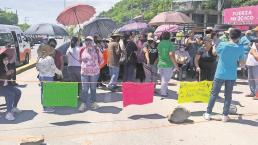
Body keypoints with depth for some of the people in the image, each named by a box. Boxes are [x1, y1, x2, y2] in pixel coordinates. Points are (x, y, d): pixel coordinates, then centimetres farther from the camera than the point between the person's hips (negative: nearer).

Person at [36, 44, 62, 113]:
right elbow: (54, 68, -11)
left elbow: (37, 67, 8)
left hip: (41, 76, 6)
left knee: (43, 91, 14)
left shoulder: (40, 59, 4)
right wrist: (60, 72, 4)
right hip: (48, 77, -6)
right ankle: (47, 107, 3)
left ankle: (44, 105, 23)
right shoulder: (50, 58, -13)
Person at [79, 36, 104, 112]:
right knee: (84, 89, -1)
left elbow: (101, 59, 7)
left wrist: (96, 65, 6)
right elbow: (80, 59, 16)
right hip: (84, 72, 1)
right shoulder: (82, 50, 1)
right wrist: (83, 65, 10)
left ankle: (93, 102, 25)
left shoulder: (96, 50, -4)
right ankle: (84, 103, 8)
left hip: (94, 72, -1)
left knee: (93, 88, 11)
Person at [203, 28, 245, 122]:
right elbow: (242, 64, 0)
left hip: (220, 74, 0)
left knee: (214, 94, 10)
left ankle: (208, 114, 14)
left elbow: (216, 53, 12)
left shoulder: (222, 45, -8)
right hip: (231, 76, 1)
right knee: (228, 96, 11)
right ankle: (225, 115, 15)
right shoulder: (240, 48, -6)